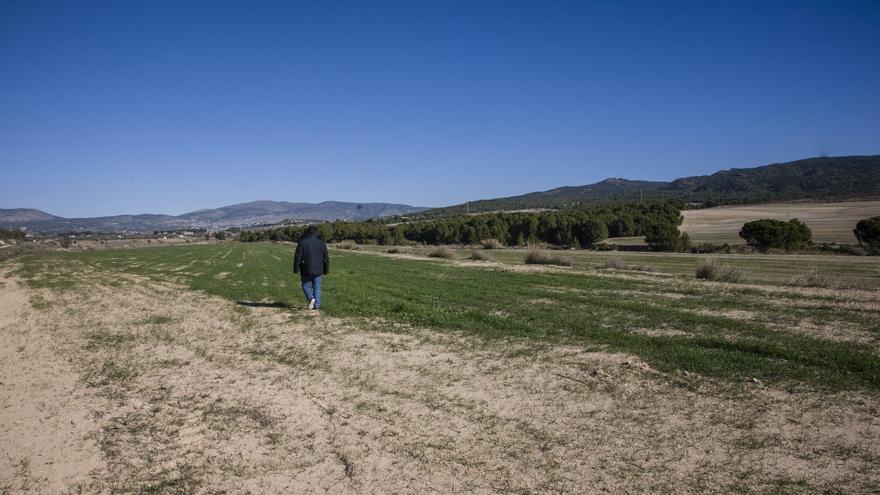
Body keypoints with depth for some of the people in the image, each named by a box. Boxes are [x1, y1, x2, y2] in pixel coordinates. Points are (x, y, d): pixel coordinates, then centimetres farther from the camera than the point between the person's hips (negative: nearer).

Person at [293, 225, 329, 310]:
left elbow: (297, 257, -7)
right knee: (317, 287, 10)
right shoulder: (321, 243, 3)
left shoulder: (302, 243, -6)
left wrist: (296, 269, 0)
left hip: (306, 271, -2)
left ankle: (311, 298, -9)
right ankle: (317, 304, 5)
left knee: (306, 285, 14)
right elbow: (326, 258, 6)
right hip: (318, 270, 2)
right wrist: (326, 270, 14)